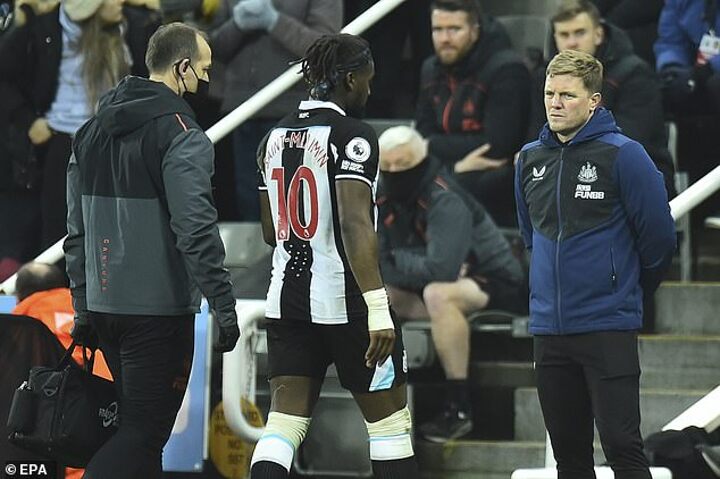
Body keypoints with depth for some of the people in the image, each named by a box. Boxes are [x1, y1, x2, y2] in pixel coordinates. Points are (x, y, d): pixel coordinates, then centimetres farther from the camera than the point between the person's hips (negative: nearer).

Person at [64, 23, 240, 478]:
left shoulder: (93, 131, 13)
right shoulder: (181, 135, -11)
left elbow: (77, 231, 16)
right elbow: (196, 232, -19)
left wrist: (83, 307, 21)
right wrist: (225, 307, -15)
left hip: (103, 304, 8)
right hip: (158, 311, -8)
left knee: (141, 425, 18)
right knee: (145, 430, -6)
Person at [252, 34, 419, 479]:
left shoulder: (276, 137, 10)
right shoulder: (352, 136, -12)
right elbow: (354, 224, -24)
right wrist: (378, 309, -27)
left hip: (288, 299, 6)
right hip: (347, 300, -6)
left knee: (285, 422, 1)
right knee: (390, 420, 8)